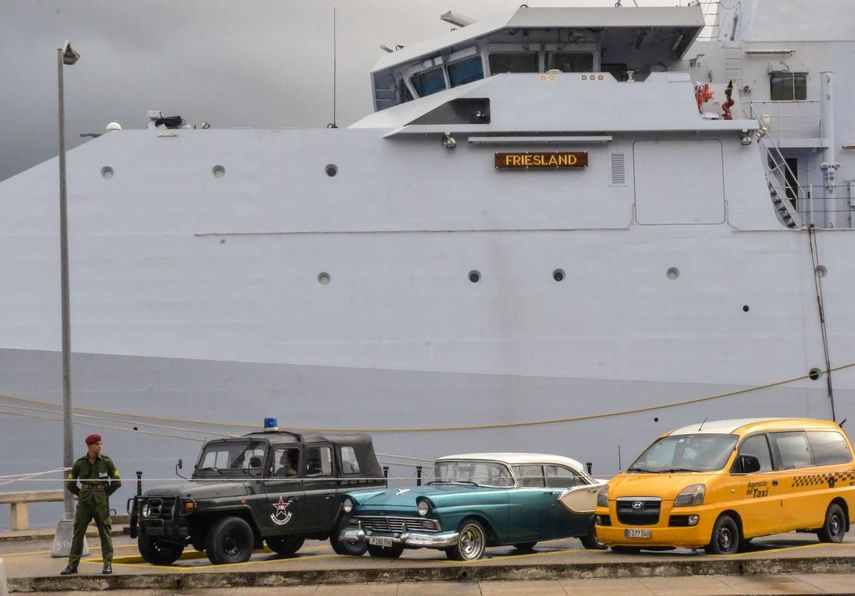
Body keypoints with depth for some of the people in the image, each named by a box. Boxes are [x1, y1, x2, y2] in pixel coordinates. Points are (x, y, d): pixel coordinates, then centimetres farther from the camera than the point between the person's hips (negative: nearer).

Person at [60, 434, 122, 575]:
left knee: (105, 532, -2)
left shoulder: (106, 461, 0)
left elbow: (117, 482, 4)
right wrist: (81, 495, 7)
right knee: (78, 532, 2)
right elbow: (70, 483, 11)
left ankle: (108, 564, 2)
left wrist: (105, 494, 4)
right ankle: (72, 565, 7)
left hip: (101, 502, -1)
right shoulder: (80, 463, 2)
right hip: (84, 502, 1)